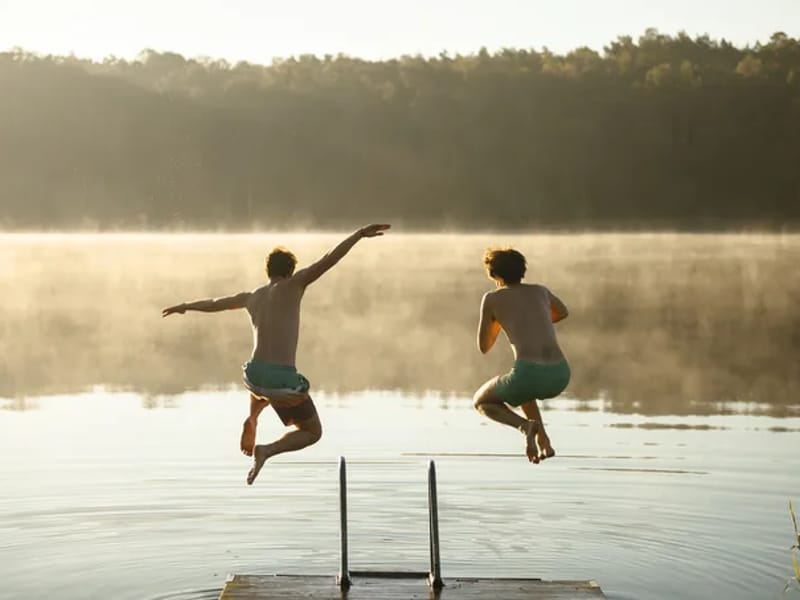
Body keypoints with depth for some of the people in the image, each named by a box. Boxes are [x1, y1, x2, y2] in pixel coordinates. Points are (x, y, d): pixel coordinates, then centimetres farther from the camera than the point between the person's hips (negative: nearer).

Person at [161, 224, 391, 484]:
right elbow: (327, 261, -15)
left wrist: (184, 306, 49)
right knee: (312, 432, 14)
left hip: (254, 375, 7)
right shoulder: (292, 285, -3)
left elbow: (212, 304, 31)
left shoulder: (251, 297, 14)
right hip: (283, 382, -7)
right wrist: (359, 234, -17)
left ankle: (251, 422, 29)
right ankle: (266, 451, -9)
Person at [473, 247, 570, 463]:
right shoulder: (541, 291, 24)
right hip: (560, 375, 5)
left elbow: (483, 347, 21)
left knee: (481, 401, 25)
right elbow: (563, 312, 48)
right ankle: (544, 442, 25)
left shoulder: (491, 298, 12)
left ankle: (525, 425, -3)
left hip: (529, 373, -5)